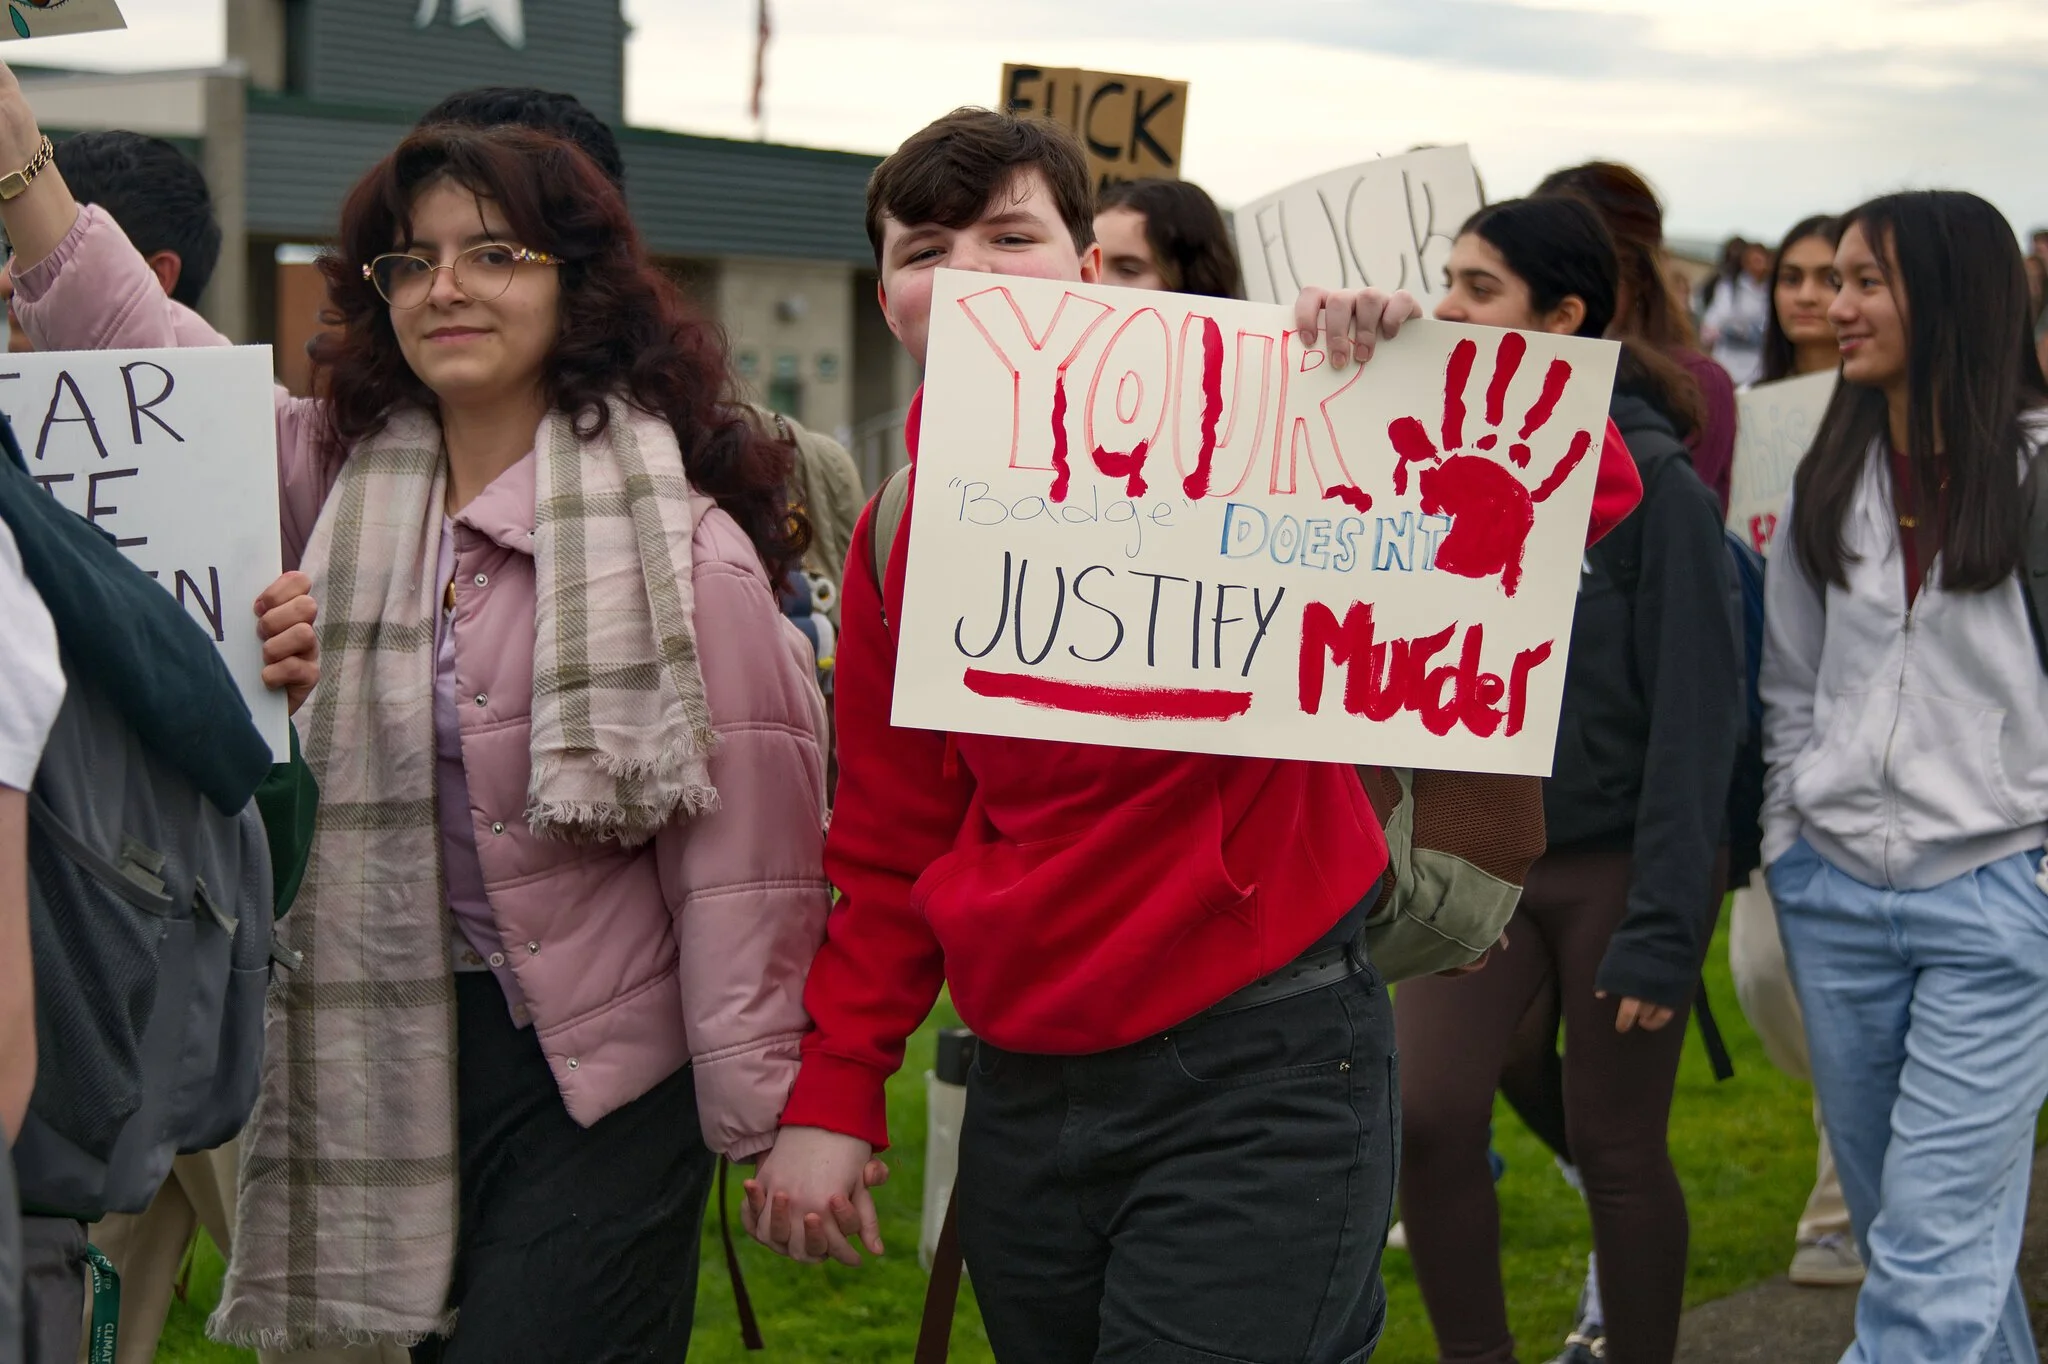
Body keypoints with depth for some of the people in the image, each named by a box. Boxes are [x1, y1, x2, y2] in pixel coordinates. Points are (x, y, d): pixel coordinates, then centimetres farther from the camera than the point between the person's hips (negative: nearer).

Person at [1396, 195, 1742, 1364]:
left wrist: (1664, 925, -16)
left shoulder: (1653, 482, -13)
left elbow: (1699, 711, -13)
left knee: (1616, 1147, 5)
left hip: (1617, 865, -4)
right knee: (1427, 1113, -7)